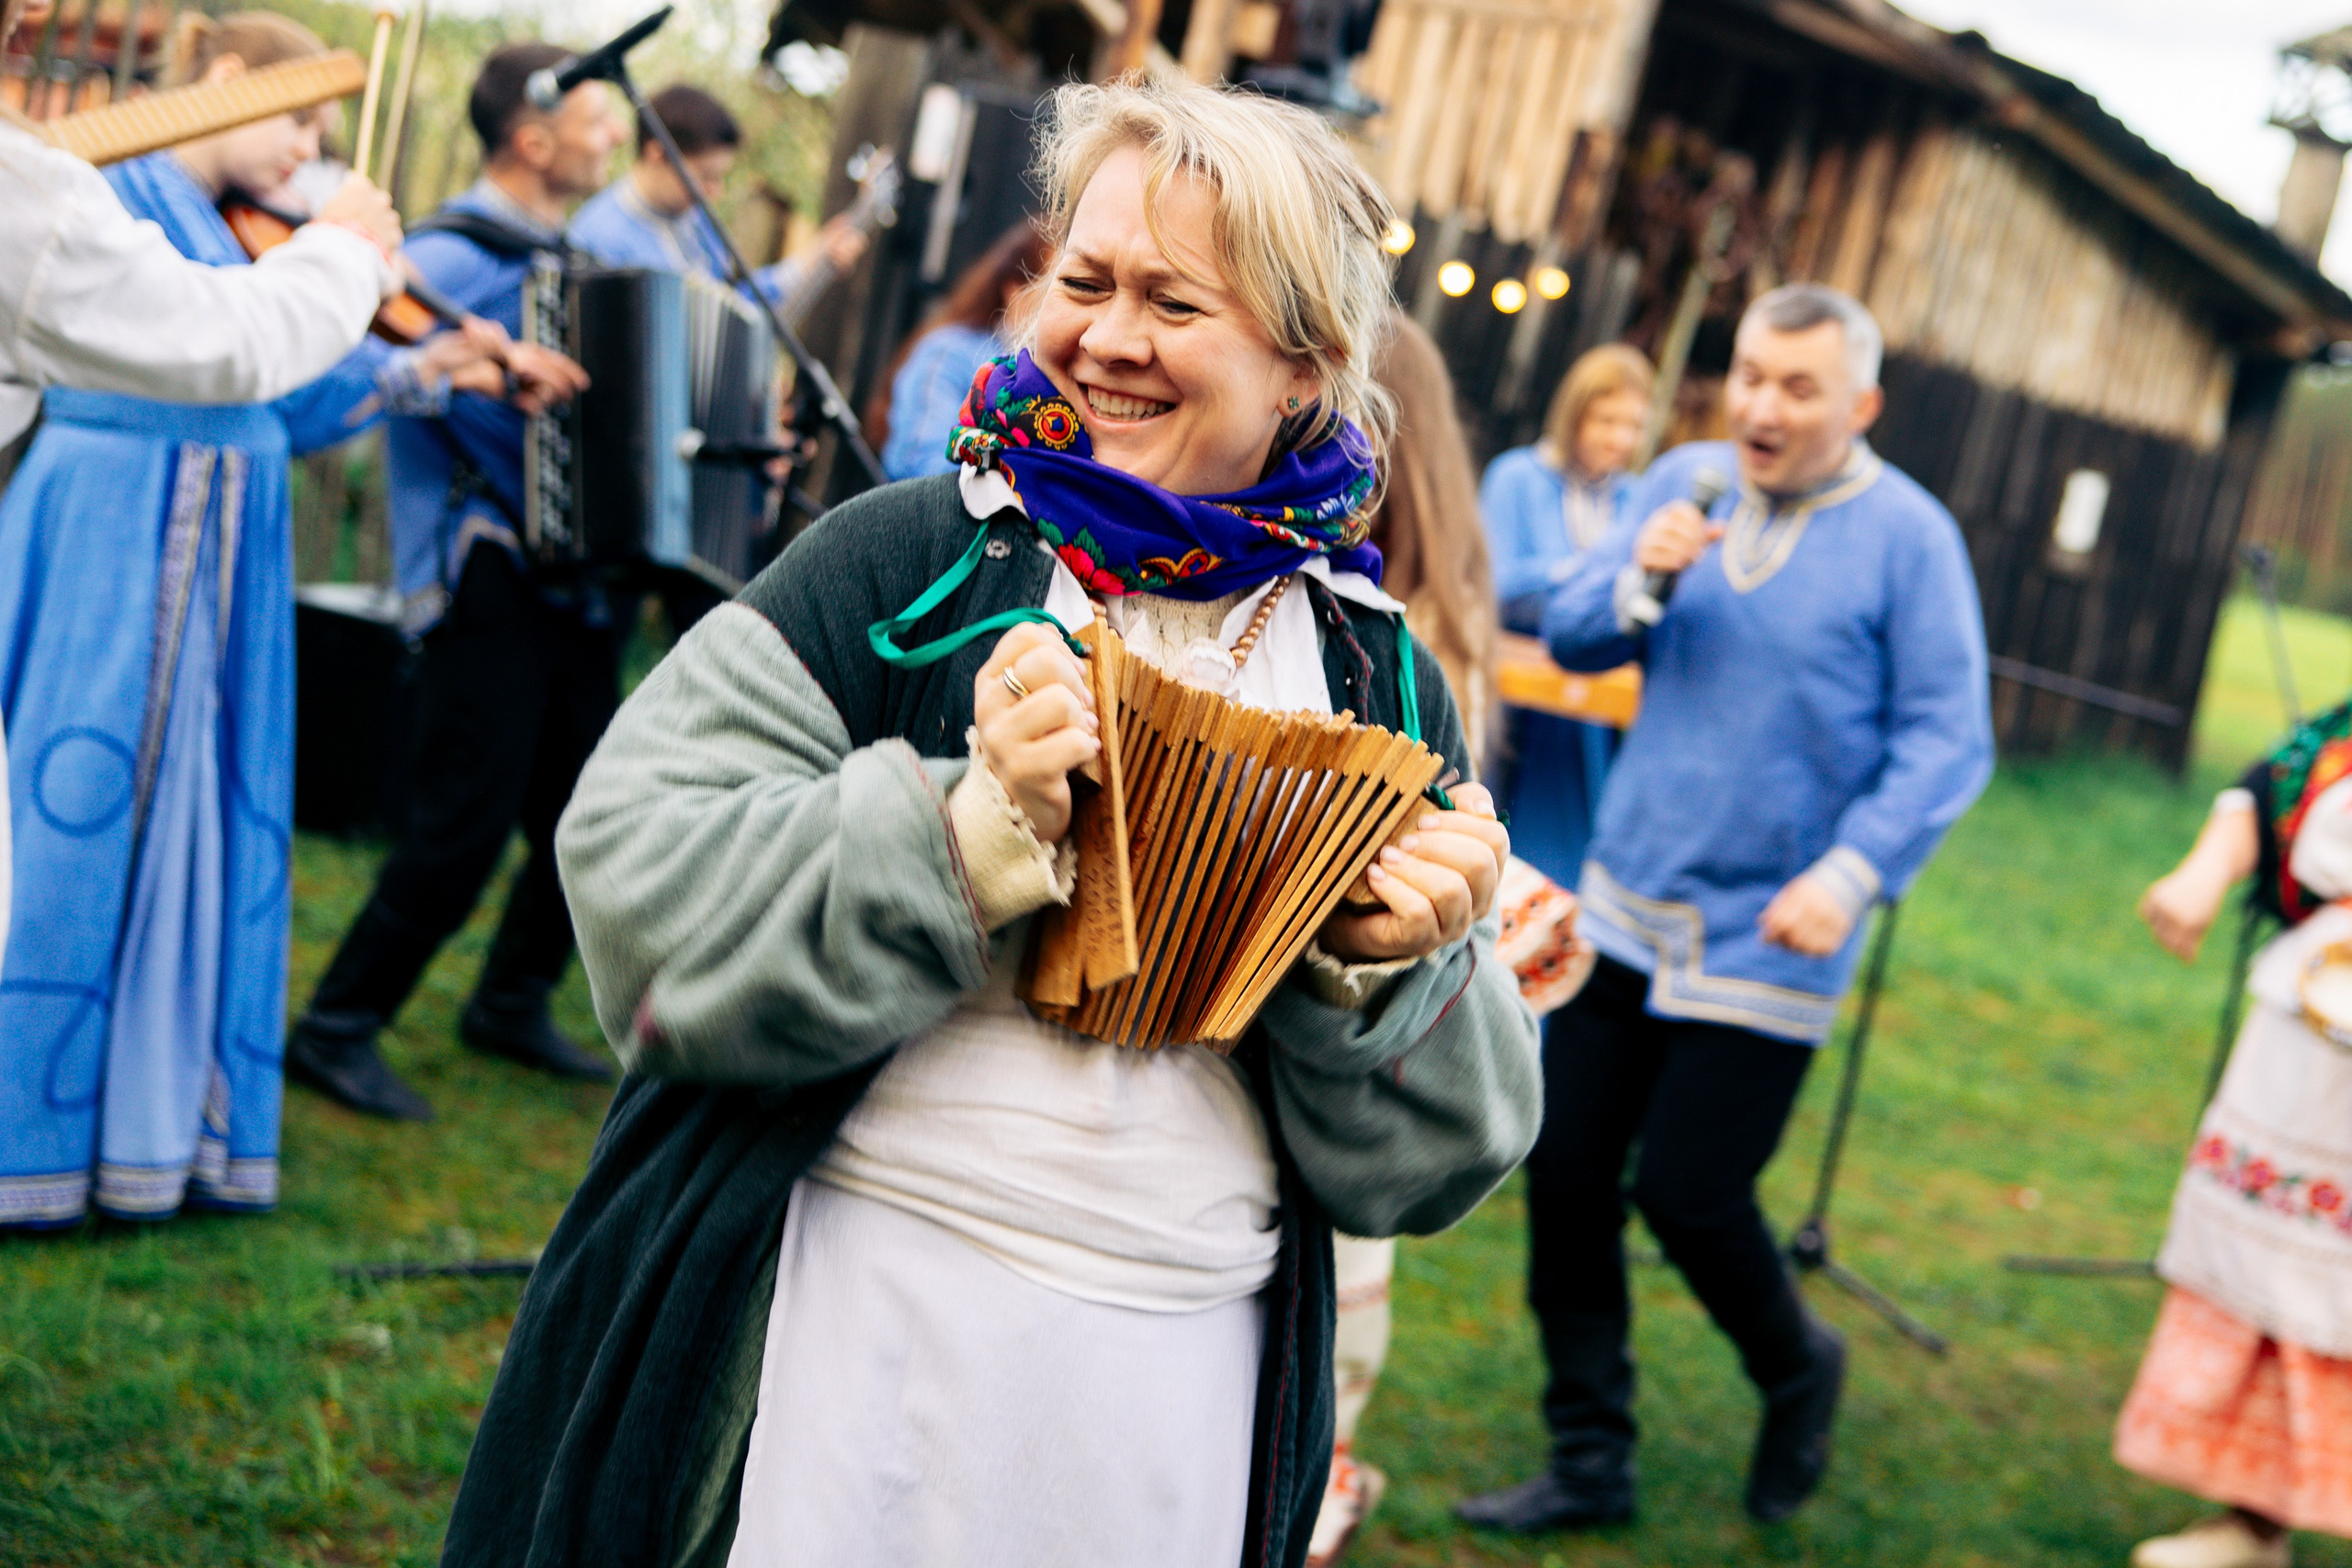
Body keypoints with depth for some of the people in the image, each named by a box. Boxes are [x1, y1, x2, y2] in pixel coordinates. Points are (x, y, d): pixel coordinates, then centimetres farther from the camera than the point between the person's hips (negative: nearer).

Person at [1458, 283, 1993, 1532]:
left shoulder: (1907, 536, -9)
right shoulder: (1684, 484, 4)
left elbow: (1948, 740, -11)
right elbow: (1570, 640, 5)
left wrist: (1853, 872, -22)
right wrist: (1637, 578, -15)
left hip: (1767, 936, -5)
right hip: (1626, 903, 5)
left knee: (1686, 1190, -3)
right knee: (1566, 1172, 5)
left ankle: (1798, 1371, 30)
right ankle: (1589, 1462, 20)